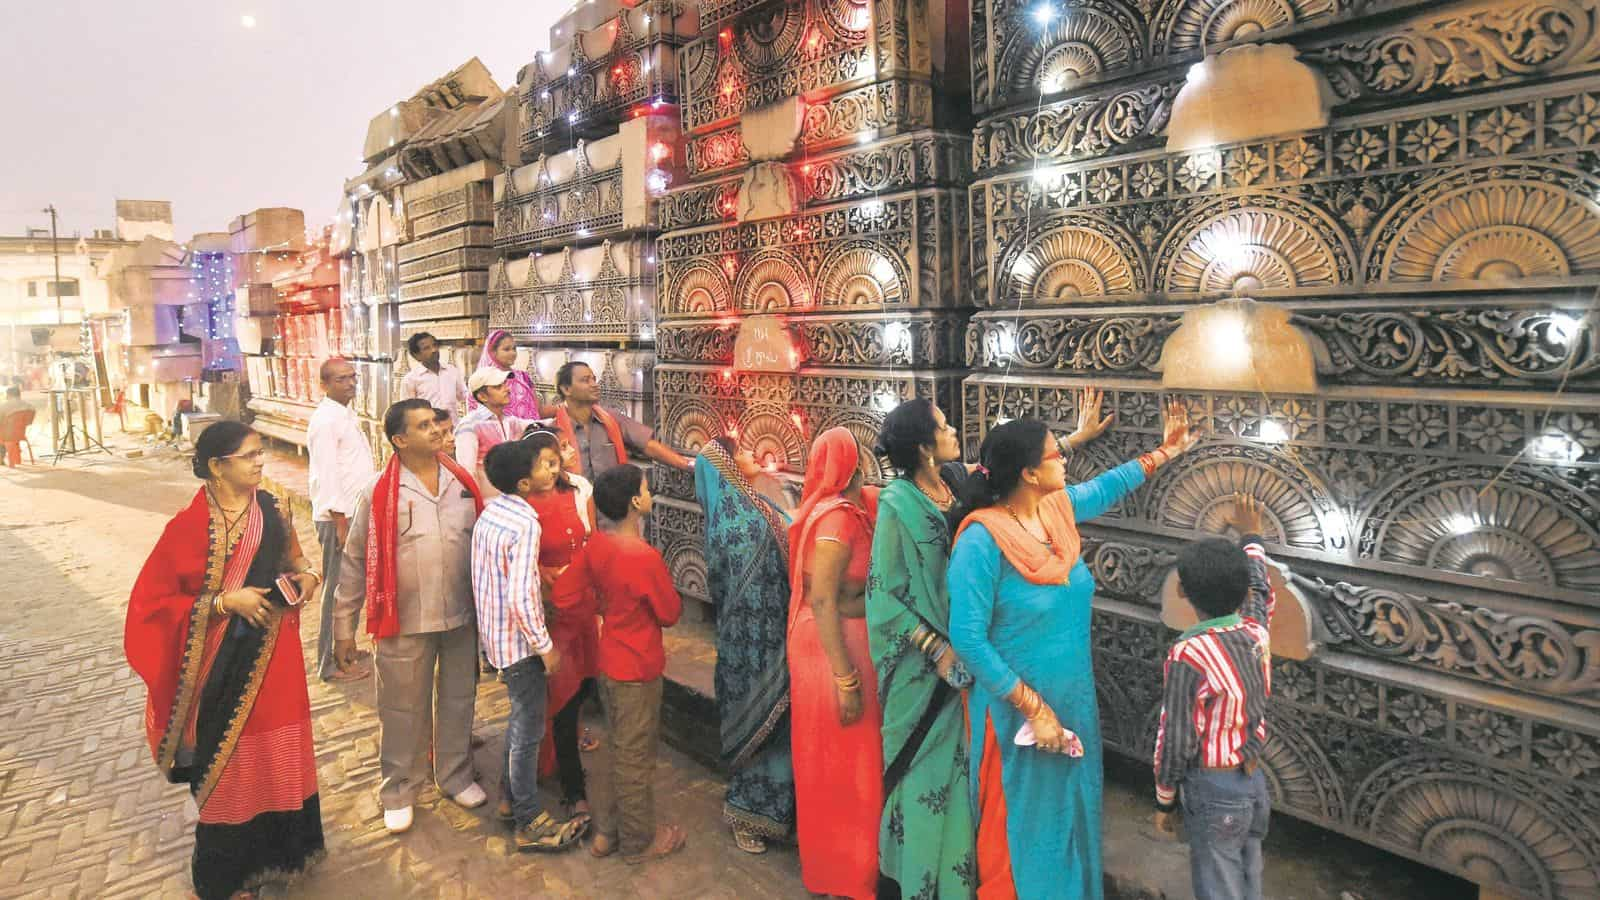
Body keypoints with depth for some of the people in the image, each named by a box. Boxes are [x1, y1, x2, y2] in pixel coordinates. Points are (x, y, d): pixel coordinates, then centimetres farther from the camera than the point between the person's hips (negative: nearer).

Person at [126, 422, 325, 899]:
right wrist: (224, 602, -20)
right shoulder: (189, 527, -14)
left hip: (274, 656, 4)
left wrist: (305, 574, -6)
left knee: (277, 752, 15)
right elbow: (155, 601, -10)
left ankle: (279, 847, 35)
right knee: (228, 759, 8)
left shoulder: (272, 510, -1)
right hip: (224, 663, -4)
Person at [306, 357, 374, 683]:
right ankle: (330, 663, 7)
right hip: (338, 517, -9)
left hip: (354, 512, 9)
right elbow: (327, 475, -19)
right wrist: (341, 522, -20)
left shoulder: (347, 415, 13)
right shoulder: (326, 420, -15)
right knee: (338, 589, -2)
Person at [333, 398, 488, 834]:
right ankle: (399, 791, 32)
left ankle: (456, 775, 38)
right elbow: (355, 562, -4)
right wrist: (344, 627, -3)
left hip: (462, 617, 3)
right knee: (402, 711, 12)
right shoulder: (379, 495, -10)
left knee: (458, 700, 18)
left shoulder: (463, 483, -1)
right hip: (406, 623, -3)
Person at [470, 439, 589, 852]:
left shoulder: (488, 512, 3)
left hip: (494, 634, 9)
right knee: (529, 730, 4)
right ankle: (530, 823, 17)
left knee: (519, 719, 24)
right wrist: (546, 647, -19)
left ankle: (511, 797, 38)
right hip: (519, 640, -9)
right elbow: (521, 597, -28)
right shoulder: (525, 524, -25)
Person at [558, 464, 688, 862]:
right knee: (636, 756, 10)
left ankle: (609, 831, 36)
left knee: (622, 750, 24)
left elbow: (566, 599, -1)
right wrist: (668, 590, 4)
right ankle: (639, 840, 28)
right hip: (638, 670, -7)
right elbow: (670, 613, -14)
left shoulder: (596, 545, -5)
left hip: (608, 662, 7)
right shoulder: (647, 557, -26)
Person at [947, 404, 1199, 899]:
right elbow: (968, 639, -24)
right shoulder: (982, 540, -25)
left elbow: (1108, 485, 19)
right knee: (1024, 823, 11)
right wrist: (1033, 707, -21)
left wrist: (1166, 450, 25)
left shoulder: (1059, 508, -4)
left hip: (1073, 700, 7)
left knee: (1070, 811, 23)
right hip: (1017, 711, -7)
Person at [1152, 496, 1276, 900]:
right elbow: (1261, 590, 18)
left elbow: (1175, 738, -18)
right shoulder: (1257, 631, -6)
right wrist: (1250, 536, 33)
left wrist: (1164, 800, -4)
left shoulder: (1189, 654, -23)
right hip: (1254, 780, 7)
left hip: (1214, 790, -7)